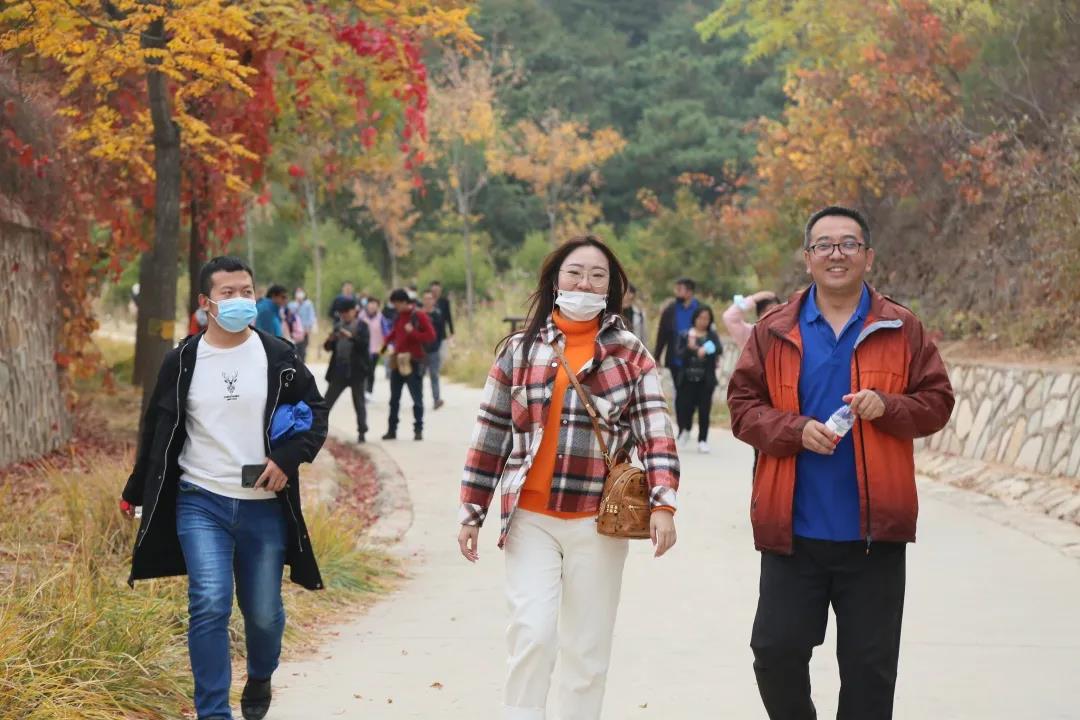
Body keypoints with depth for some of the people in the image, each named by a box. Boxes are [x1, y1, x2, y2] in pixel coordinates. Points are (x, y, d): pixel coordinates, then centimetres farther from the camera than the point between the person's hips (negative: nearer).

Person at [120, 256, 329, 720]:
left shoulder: (278, 356, 0)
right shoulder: (183, 362, 0)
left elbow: (316, 413, 6)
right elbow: (158, 432, 10)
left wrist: (288, 458, -11)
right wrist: (135, 493, 16)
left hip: (264, 506, 1)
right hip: (200, 503, -1)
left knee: (264, 612, 8)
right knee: (210, 604, -15)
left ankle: (260, 678, 40)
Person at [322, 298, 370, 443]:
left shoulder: (362, 326, 1)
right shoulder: (338, 326, 12)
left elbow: (365, 344, -13)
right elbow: (328, 348, 11)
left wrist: (351, 337, -26)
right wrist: (330, 340, -11)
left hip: (356, 371, -4)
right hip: (339, 370, 4)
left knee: (359, 403, 3)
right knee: (327, 401, 2)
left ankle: (361, 432, 9)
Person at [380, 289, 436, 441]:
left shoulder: (419, 316, -11)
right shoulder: (398, 316, 8)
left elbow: (431, 336, -15)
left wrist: (413, 332, -23)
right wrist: (386, 341, 8)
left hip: (413, 362, -7)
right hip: (397, 361, 7)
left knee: (417, 398, -1)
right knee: (394, 398, 11)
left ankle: (418, 430, 4)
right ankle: (392, 430, 18)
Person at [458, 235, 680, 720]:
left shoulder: (631, 355, 3)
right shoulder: (520, 350, 5)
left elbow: (655, 432, -5)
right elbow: (490, 436, 8)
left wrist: (663, 503, -18)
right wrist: (471, 512, 6)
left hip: (599, 523, 0)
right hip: (531, 519, 0)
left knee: (588, 648, 6)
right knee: (532, 634, -13)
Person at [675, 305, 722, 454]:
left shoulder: (712, 335, 5)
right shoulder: (685, 335, 6)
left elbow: (719, 349, -11)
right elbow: (678, 352, -4)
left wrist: (706, 350, -30)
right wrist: (690, 348, -23)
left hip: (706, 379, 0)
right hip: (688, 378, 0)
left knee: (704, 410, -2)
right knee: (685, 406, -1)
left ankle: (702, 440, 7)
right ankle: (685, 429, 30)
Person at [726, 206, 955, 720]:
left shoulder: (901, 330, 4)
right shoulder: (775, 330, 4)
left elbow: (937, 402, 5)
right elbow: (742, 405, 4)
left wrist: (887, 407, -15)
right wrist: (795, 430, -14)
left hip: (873, 529, 0)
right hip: (792, 528, 1)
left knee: (871, 663, 6)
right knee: (776, 650, 4)